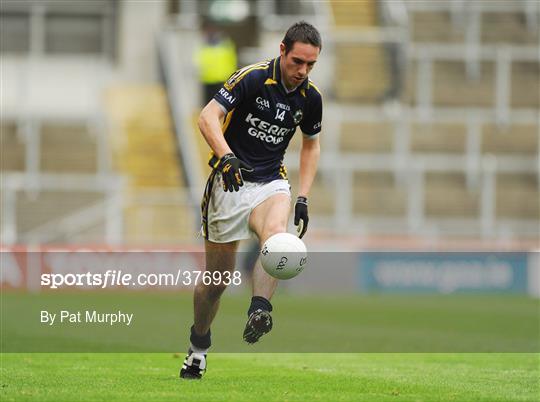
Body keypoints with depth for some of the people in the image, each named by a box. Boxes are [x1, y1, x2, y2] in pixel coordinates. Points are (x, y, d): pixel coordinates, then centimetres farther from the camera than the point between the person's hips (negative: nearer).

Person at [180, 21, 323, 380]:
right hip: (230, 182, -3)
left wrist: (303, 198, 8)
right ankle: (199, 343, 26)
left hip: (271, 182, 3)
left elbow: (312, 145, 17)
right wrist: (226, 157, -38)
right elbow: (208, 117, -21)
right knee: (218, 276, 2)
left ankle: (259, 311, -48)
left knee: (276, 231, -33)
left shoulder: (310, 97, 1)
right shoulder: (252, 78, -14)